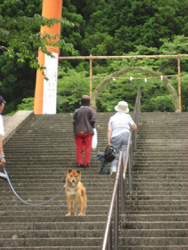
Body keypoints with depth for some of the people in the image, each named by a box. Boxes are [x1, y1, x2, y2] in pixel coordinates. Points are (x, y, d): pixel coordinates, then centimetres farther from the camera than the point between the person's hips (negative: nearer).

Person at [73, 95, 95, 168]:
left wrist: (75, 131, 12)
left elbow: (74, 122, 4)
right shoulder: (90, 110, -1)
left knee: (79, 148, 5)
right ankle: (86, 163, -3)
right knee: (87, 148, 2)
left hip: (78, 132, 2)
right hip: (88, 132, -2)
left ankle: (79, 163, 1)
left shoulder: (76, 111, 4)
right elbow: (92, 120, -6)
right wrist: (91, 129, 8)